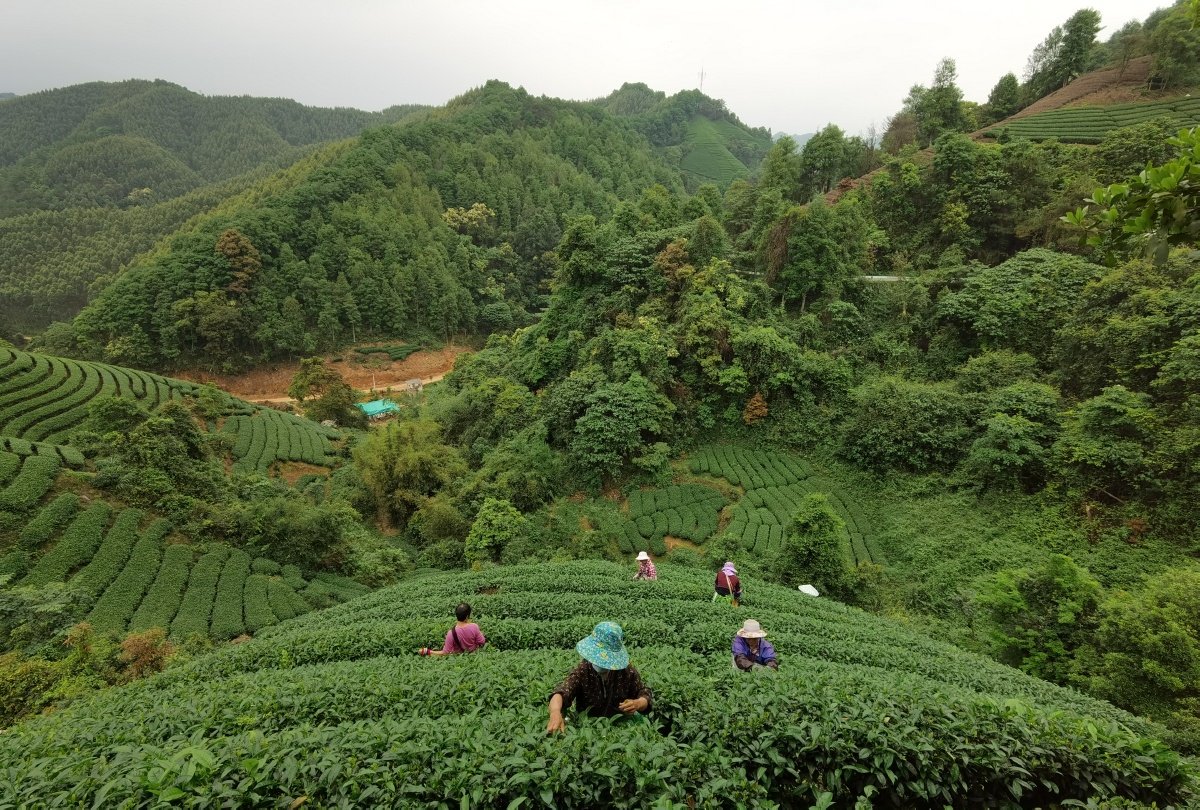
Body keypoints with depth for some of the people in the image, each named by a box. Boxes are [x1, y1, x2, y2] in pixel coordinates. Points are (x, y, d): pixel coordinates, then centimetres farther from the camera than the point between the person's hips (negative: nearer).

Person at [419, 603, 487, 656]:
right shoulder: (474, 627, -29)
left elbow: (445, 653, -23)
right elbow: (481, 642, -14)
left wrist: (428, 652, -16)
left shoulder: (451, 633, -32)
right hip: (474, 652, 1)